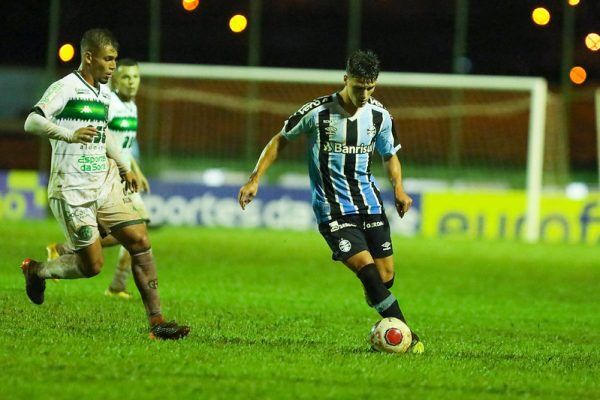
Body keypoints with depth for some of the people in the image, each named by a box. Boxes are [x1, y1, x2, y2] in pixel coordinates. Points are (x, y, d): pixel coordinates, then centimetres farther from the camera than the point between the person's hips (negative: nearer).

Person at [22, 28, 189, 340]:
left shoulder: (104, 93, 13)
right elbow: (32, 122, -25)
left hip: (105, 185, 8)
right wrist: (70, 135, -40)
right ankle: (36, 271, 22)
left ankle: (156, 322, -4)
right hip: (72, 191, -8)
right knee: (91, 264, -8)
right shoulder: (66, 88, -12)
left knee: (139, 241, -5)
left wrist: (124, 168, 29)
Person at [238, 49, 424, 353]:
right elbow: (281, 140, 4)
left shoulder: (379, 116, 2)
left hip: (369, 203, 4)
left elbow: (390, 155, 19)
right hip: (332, 210, -4)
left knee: (386, 276, -2)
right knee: (366, 268, -19)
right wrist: (255, 179, -1)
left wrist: (398, 187, 1)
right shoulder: (317, 112, -11)